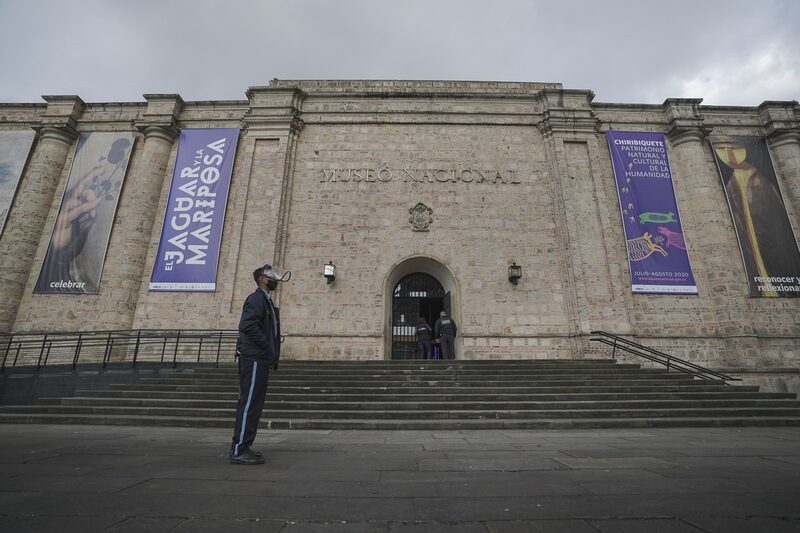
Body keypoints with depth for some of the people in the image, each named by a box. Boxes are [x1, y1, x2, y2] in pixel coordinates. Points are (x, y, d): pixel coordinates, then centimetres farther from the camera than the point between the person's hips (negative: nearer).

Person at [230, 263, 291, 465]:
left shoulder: (266, 300, 20)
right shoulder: (257, 298, -10)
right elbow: (247, 325, -23)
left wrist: (271, 352, 12)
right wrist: (267, 345, -15)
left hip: (259, 360, 10)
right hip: (254, 359, -10)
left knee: (252, 404, 13)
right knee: (250, 404, -7)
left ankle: (243, 448, 21)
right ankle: (239, 451, 0)